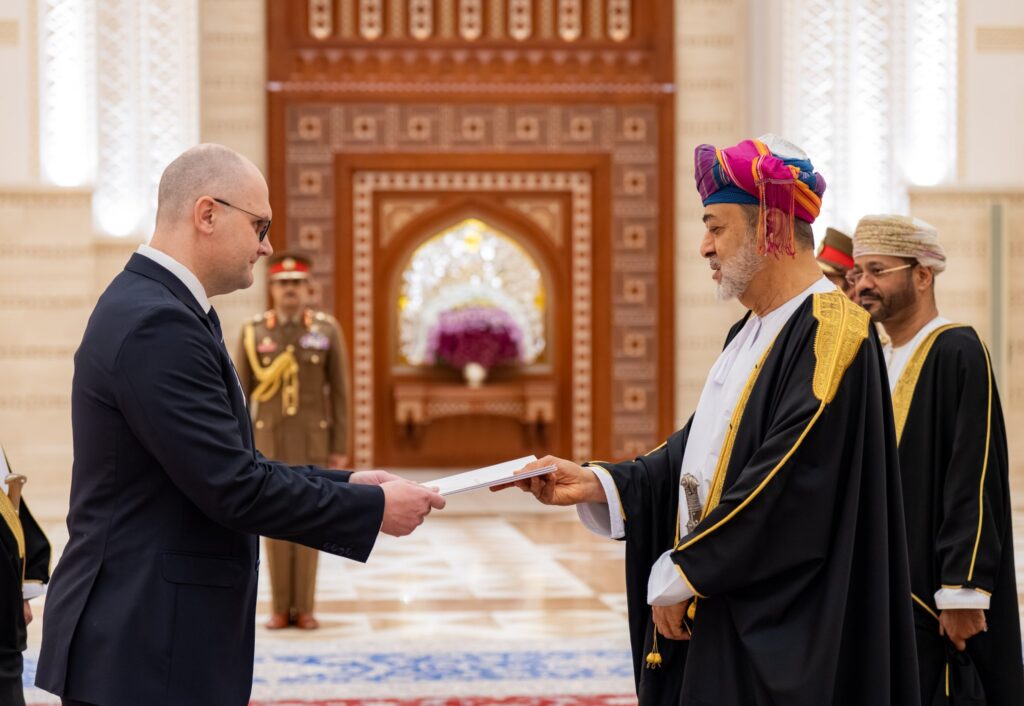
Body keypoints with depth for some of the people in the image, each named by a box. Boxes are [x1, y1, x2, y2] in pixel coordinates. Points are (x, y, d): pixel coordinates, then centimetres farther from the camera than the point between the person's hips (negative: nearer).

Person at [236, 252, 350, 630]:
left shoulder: (328, 330, -2)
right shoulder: (253, 331, -1)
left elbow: (339, 394, 0)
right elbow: (241, 394, 3)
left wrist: (341, 448, -4)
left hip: (313, 438, 0)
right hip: (270, 438, 1)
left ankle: (304, 608, 10)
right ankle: (280, 608, 10)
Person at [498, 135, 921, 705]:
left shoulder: (830, 331, -16)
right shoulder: (752, 333, 14)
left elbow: (787, 485, -22)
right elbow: (701, 452, 16)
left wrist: (682, 575, -16)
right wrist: (595, 483, 4)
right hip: (714, 617, 8)